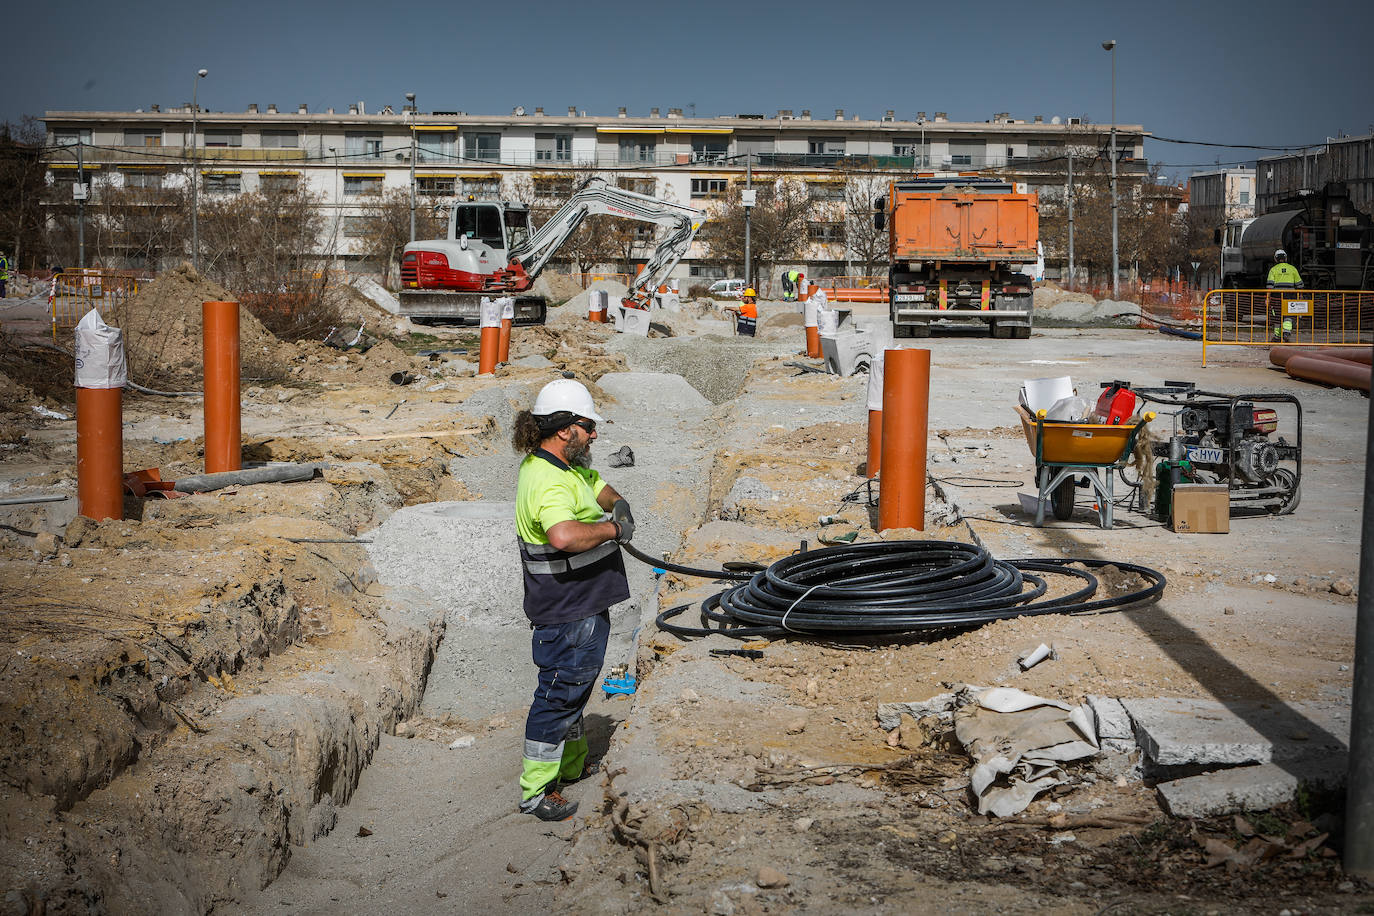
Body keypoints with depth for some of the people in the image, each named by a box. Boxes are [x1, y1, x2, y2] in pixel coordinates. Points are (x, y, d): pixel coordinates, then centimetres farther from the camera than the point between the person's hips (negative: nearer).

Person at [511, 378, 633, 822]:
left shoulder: (568, 466, 8)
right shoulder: (548, 482, -26)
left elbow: (599, 486, 27)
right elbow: (564, 536, -45)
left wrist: (617, 503, 4)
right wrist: (612, 528, -29)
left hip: (583, 604, 11)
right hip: (568, 614, -11)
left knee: (574, 686, 25)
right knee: (560, 694, -1)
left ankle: (572, 765, 43)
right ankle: (536, 790, 10)